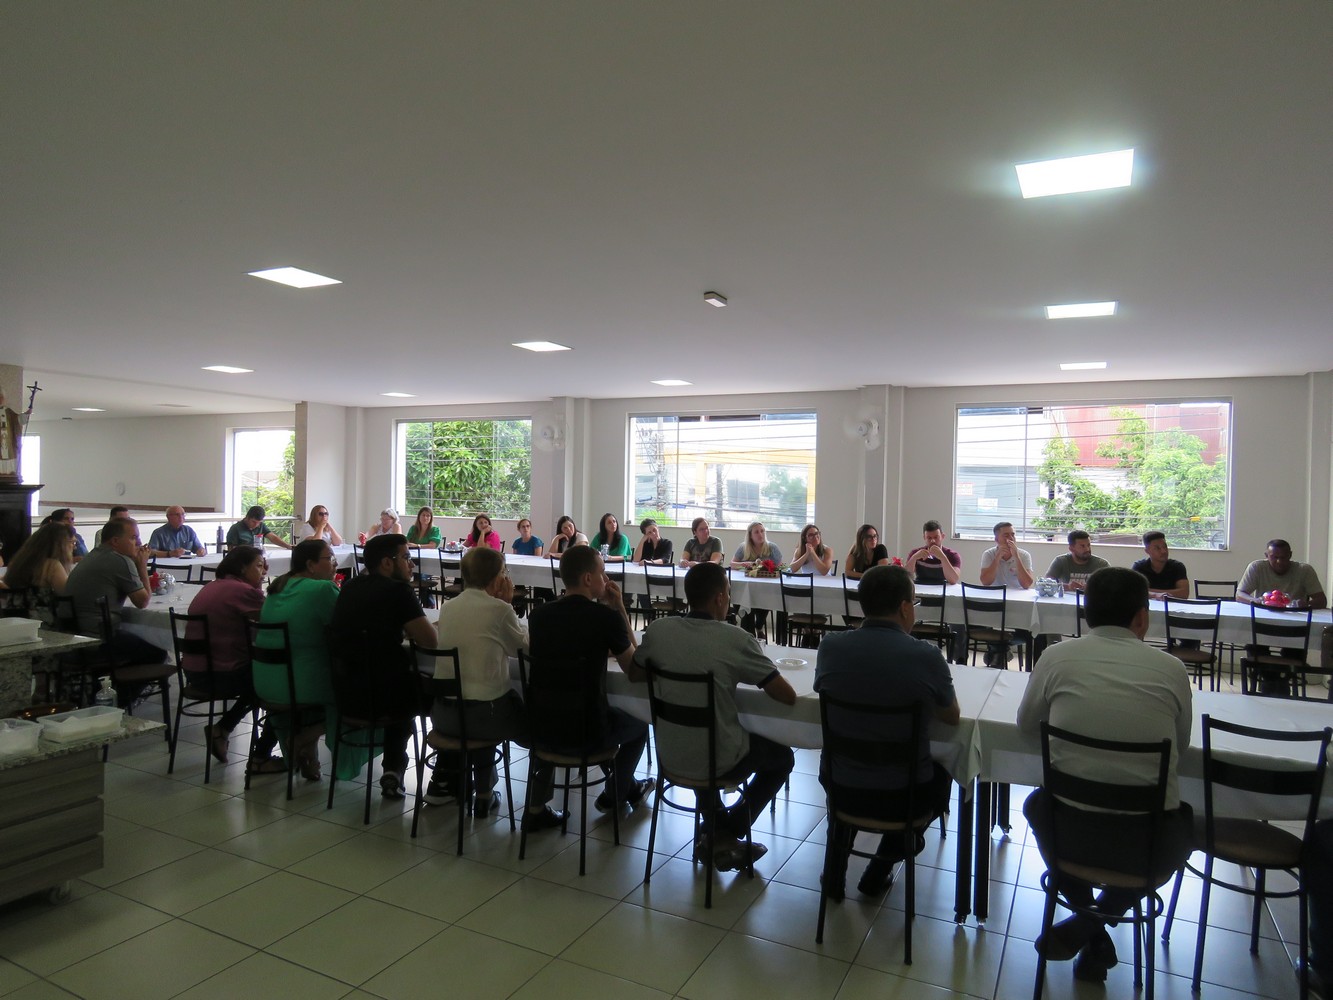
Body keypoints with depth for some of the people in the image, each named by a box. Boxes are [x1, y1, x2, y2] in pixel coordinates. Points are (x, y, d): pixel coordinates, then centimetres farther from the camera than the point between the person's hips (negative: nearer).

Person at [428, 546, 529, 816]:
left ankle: (444, 782, 39)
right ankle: (483, 794, 32)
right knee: (529, 712, 25)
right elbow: (524, 645, 3)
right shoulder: (499, 609, -13)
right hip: (483, 713, -6)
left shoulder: (448, 607, 4)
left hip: (442, 712, 6)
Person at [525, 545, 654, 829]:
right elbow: (635, 673, -2)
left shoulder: (538, 614, -1)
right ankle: (615, 795, 45)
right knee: (638, 726, 26)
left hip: (539, 726, 4)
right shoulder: (607, 617, -15)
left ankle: (537, 808, 33)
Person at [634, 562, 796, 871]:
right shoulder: (735, 639, -21)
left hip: (670, 755, 4)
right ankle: (728, 836, 19)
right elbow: (787, 696, -15)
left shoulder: (657, 630, -9)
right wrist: (742, 671, 3)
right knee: (783, 756, 24)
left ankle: (715, 829, 33)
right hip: (717, 762, -4)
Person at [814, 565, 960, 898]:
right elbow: (951, 718, 0)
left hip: (838, 787, 2)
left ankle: (836, 867, 34)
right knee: (940, 774, 32)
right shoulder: (926, 655, -18)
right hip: (902, 796, -2)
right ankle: (880, 869, 30)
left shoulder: (830, 645, -12)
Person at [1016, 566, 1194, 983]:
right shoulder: (1171, 668, -2)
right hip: (1150, 844, 0)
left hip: (1069, 835, 0)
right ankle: (1100, 917, 20)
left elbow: (1026, 724, 12)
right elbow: (1181, 744, 14)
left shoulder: (1056, 657, -3)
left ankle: (1086, 918, 24)